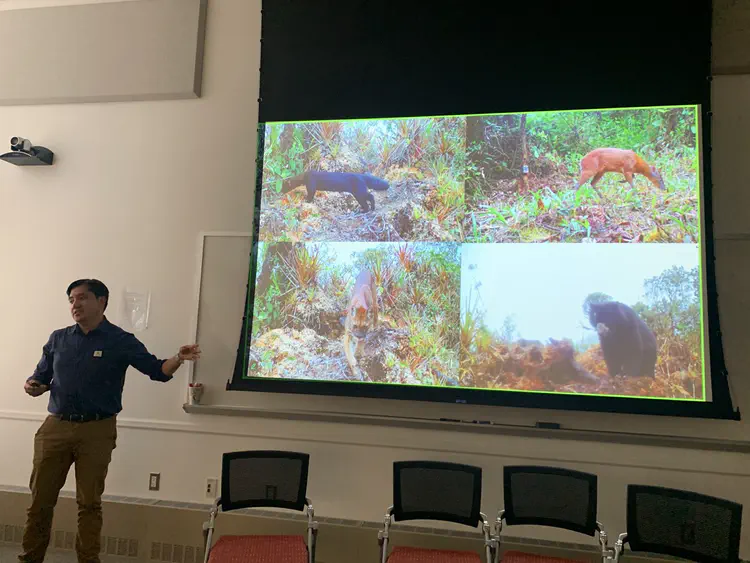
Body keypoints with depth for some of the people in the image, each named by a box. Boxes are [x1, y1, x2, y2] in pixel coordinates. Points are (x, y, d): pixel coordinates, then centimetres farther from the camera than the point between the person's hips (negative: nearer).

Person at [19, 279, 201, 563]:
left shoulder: (121, 341, -3)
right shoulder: (58, 339, 8)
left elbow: (157, 370, -9)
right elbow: (42, 377, 17)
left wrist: (178, 358, -28)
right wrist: (33, 385, -6)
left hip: (97, 431, -3)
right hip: (55, 426, 3)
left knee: (89, 502, 7)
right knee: (40, 498, 11)